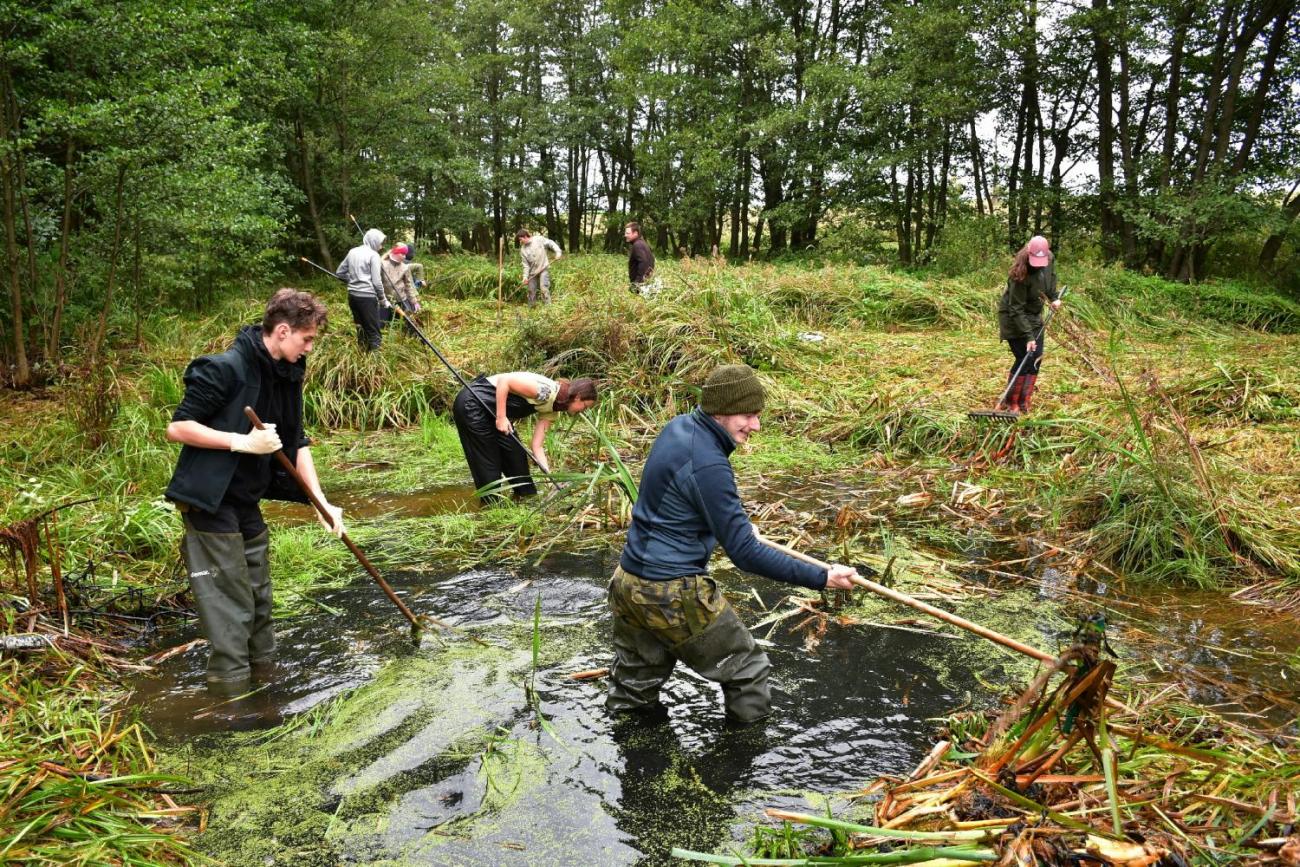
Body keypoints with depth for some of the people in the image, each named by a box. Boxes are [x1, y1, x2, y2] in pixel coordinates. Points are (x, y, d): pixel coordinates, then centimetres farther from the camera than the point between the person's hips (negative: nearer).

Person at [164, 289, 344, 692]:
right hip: (212, 504, -8)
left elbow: (297, 443, 8)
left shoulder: (287, 375, 5)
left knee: (258, 595, 18)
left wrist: (321, 502, 0)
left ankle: (263, 667, 32)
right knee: (229, 600, -3)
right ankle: (230, 682, 8)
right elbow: (177, 428, -19)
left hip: (249, 504, 8)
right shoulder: (224, 369, -20)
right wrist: (242, 442, -25)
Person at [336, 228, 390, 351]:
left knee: (360, 327, 17)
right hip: (367, 297, -7)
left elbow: (340, 272, 17)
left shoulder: (352, 252, 10)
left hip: (352, 295, 7)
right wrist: (383, 299, -1)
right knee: (373, 332, -2)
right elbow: (376, 281, -12)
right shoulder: (373, 255, -9)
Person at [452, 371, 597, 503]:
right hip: (472, 404, -9)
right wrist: (501, 417, -25)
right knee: (488, 465, -2)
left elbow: (537, 446, 2)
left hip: (490, 411, 9)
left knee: (517, 457, 10)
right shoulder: (546, 391, -24)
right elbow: (503, 380, -26)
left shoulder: (551, 410, 5)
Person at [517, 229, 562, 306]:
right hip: (533, 272, 4)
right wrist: (525, 276, -10)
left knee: (544, 288, -19)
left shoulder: (539, 239, -7)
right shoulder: (523, 249, 1)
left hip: (543, 268, -4)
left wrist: (558, 251, -17)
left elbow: (551, 243, -2)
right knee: (531, 290, 9)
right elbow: (526, 265, 0)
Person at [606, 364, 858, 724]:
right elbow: (744, 553, -23)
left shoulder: (677, 427, 4)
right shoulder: (707, 464, -24)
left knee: (633, 685, 25)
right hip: (674, 596, -9)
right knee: (746, 671, 9)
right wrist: (821, 578, -21)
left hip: (627, 583, 9)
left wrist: (736, 523, 32)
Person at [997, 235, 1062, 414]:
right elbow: (1017, 309, -29)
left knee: (1036, 358, 3)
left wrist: (1053, 297, 1)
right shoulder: (1020, 274, -31)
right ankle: (1011, 404, 1)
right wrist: (1028, 336, -31)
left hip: (1034, 315, 7)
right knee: (1024, 358, -11)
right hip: (1014, 318, -7)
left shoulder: (1050, 259, -11)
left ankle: (1024, 403, 10)